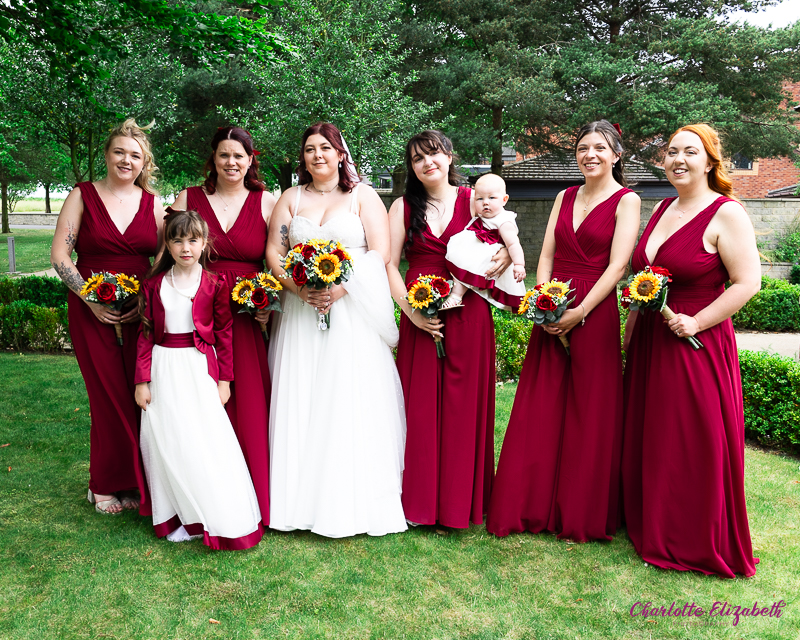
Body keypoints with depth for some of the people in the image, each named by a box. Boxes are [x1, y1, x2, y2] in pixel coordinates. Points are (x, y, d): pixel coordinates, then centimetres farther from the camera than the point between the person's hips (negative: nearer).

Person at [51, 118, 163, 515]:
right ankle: (107, 485, 19)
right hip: (93, 311, -2)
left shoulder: (152, 202, 8)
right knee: (110, 397, 1)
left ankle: (137, 482, 17)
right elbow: (59, 254, -2)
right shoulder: (82, 195, 2)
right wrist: (90, 299, -12)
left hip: (142, 312, 2)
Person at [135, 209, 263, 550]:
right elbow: (146, 333, 4)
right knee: (169, 441, 4)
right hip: (164, 370, 2)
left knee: (207, 441, -3)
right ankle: (181, 516, 16)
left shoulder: (214, 284, -2)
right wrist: (142, 380, 1)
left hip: (200, 368, -2)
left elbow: (224, 333, 0)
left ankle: (221, 518, 11)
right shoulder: (154, 284, 4)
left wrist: (224, 378, -2)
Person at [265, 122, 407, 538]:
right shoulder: (291, 198, 16)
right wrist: (300, 288, -11)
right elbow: (273, 251, 7)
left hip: (351, 312, -3)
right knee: (301, 403, 1)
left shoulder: (363, 196, 8)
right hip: (301, 312, 3)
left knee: (352, 403, -4)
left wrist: (339, 289, -16)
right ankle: (303, 497, 9)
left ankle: (352, 501, 4)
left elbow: (380, 253, -3)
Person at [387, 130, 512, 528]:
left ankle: (463, 500, 17)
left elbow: (506, 245, 13)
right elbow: (389, 265, 3)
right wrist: (411, 310, -10)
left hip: (468, 316, 0)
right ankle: (422, 500, 14)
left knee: (466, 405, 3)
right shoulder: (403, 208, 8)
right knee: (421, 407, 1)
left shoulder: (474, 200, 7)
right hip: (419, 320, 1)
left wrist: (505, 257, -11)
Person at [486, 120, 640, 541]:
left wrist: (579, 312, -18)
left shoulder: (626, 201, -1)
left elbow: (617, 265, -10)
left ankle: (583, 517, 17)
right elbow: (546, 255, 10)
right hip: (551, 315, 5)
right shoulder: (565, 197, 14)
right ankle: (532, 508, 19)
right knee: (539, 412, 6)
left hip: (594, 314, -5)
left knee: (588, 416, 2)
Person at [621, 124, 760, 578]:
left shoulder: (726, 213, -10)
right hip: (650, 344, 7)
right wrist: (631, 329, 15)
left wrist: (696, 322, -19)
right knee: (648, 439, 14)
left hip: (697, 346, -7)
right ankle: (653, 529, 32)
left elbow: (748, 282, -15)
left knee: (696, 446, 2)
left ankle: (700, 545, 20)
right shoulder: (663, 209, 12)